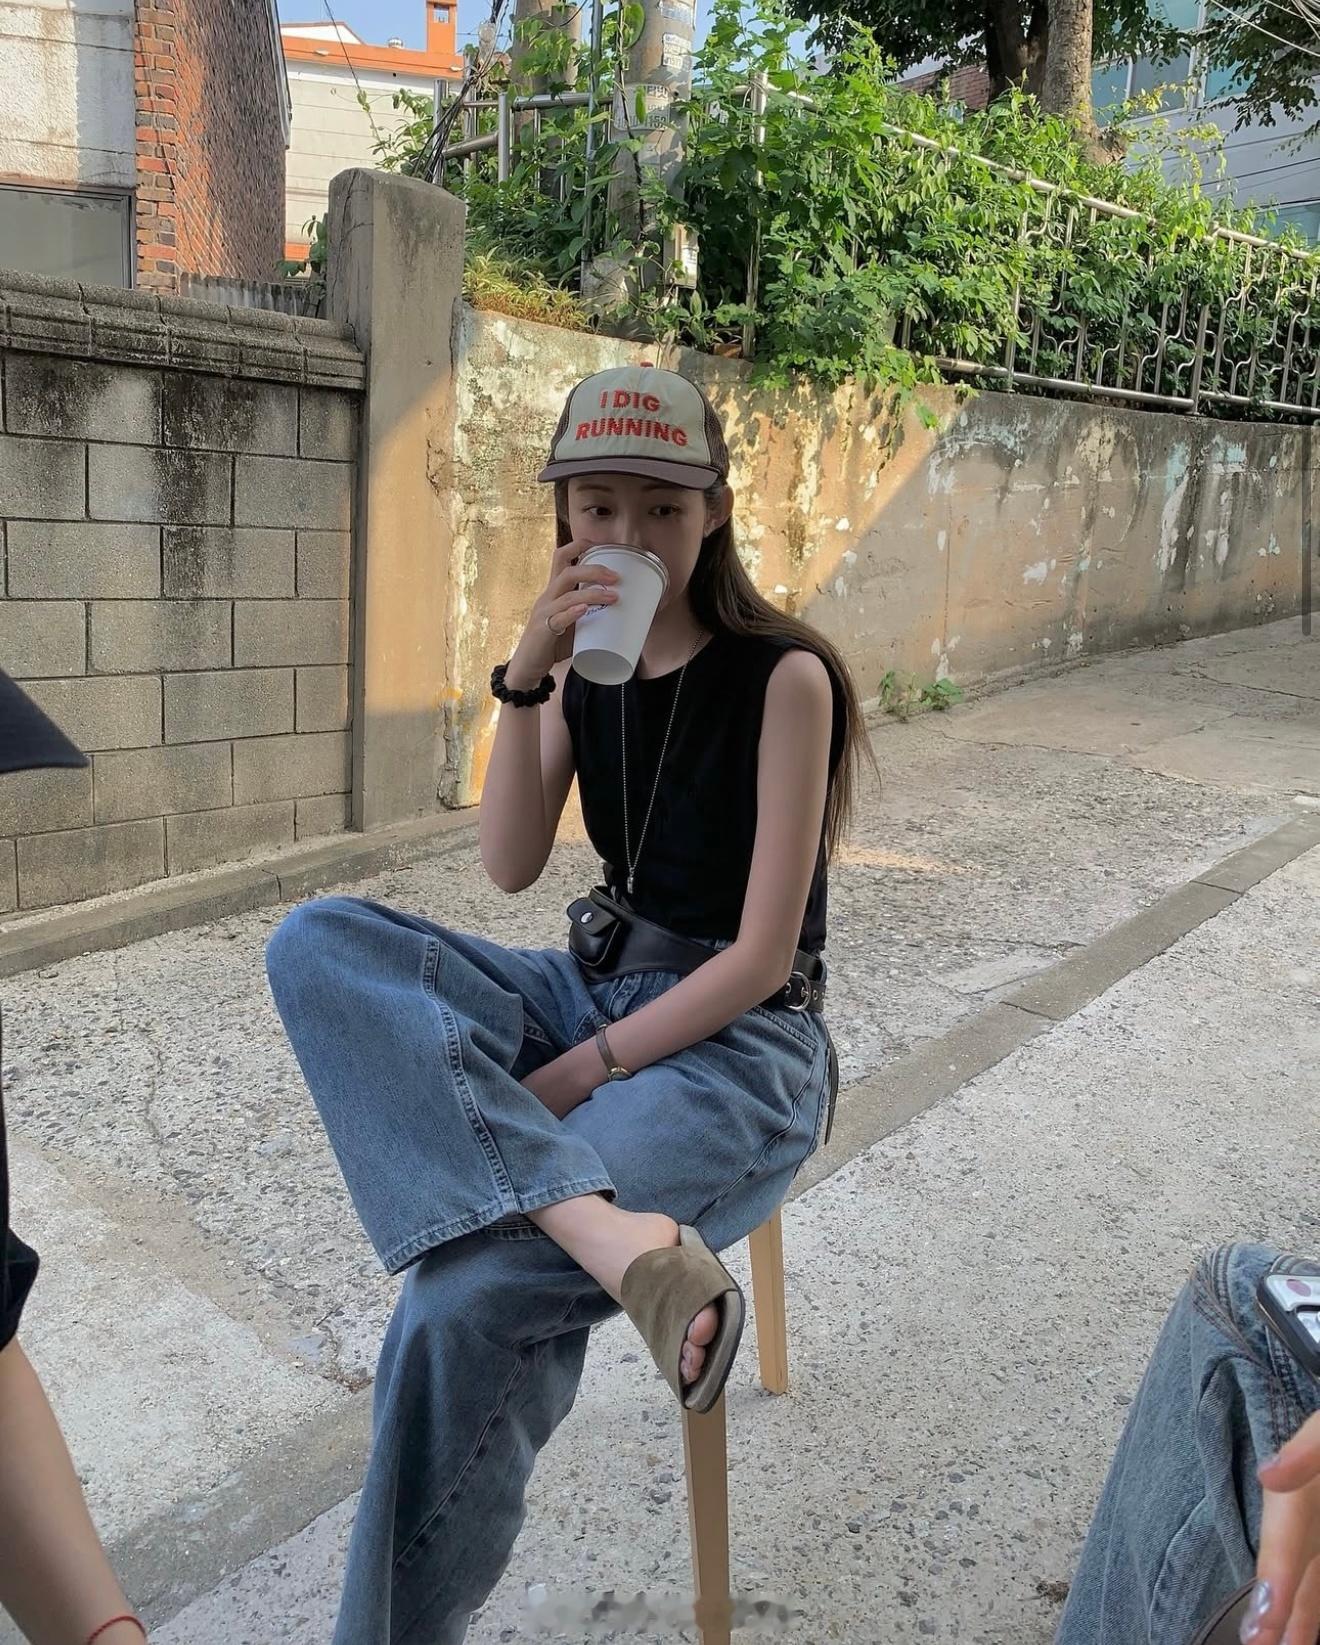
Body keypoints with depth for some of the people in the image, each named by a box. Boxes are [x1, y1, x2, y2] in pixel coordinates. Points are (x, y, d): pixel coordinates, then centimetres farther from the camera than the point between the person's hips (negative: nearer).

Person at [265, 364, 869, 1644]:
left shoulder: (782, 674, -10)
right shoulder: (583, 663, 6)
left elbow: (762, 954, -14)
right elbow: (511, 868, -3)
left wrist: (578, 1074, -17)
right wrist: (526, 680, -14)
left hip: (739, 1047, -6)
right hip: (593, 991, 7)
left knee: (464, 1309, -29)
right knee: (317, 946, -19)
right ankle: (617, 1235, -31)